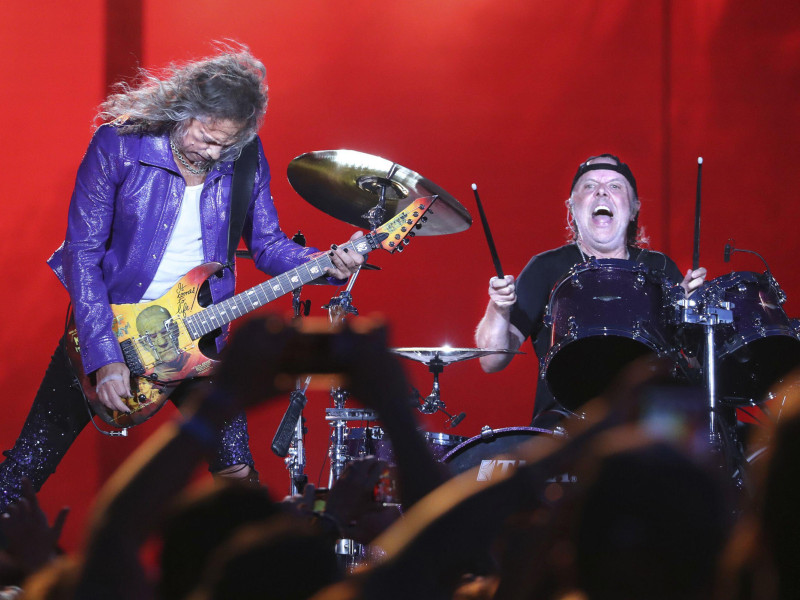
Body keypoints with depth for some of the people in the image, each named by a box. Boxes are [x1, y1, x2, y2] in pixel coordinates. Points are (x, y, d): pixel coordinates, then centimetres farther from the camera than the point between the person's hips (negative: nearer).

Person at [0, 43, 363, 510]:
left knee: (237, 473, -2)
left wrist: (326, 265, -18)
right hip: (106, 325, -2)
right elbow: (84, 252, -17)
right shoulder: (119, 145, -17)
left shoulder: (245, 160, -6)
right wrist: (104, 355, -25)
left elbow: (267, 244, 4)